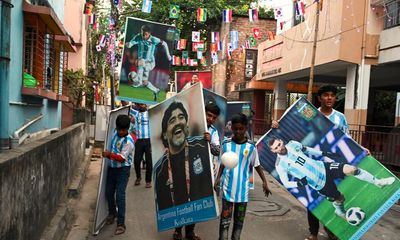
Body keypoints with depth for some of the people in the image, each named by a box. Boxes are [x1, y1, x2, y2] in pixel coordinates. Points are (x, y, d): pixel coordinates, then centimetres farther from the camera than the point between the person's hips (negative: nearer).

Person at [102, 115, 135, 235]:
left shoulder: (129, 142, -22)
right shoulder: (115, 132, -2)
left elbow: (122, 158, -25)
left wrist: (109, 154, -36)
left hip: (123, 169, -7)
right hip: (112, 167, 7)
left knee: (120, 195, -10)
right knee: (109, 192, 14)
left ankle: (121, 223, -2)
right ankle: (112, 213, 39)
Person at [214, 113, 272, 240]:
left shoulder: (251, 147, -5)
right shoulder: (226, 144, -2)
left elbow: (257, 165, 4)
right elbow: (223, 164, 8)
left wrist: (264, 181, -3)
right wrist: (218, 178, -1)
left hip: (242, 189, 0)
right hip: (228, 188, 0)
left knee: (239, 219, 13)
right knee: (225, 218, 3)